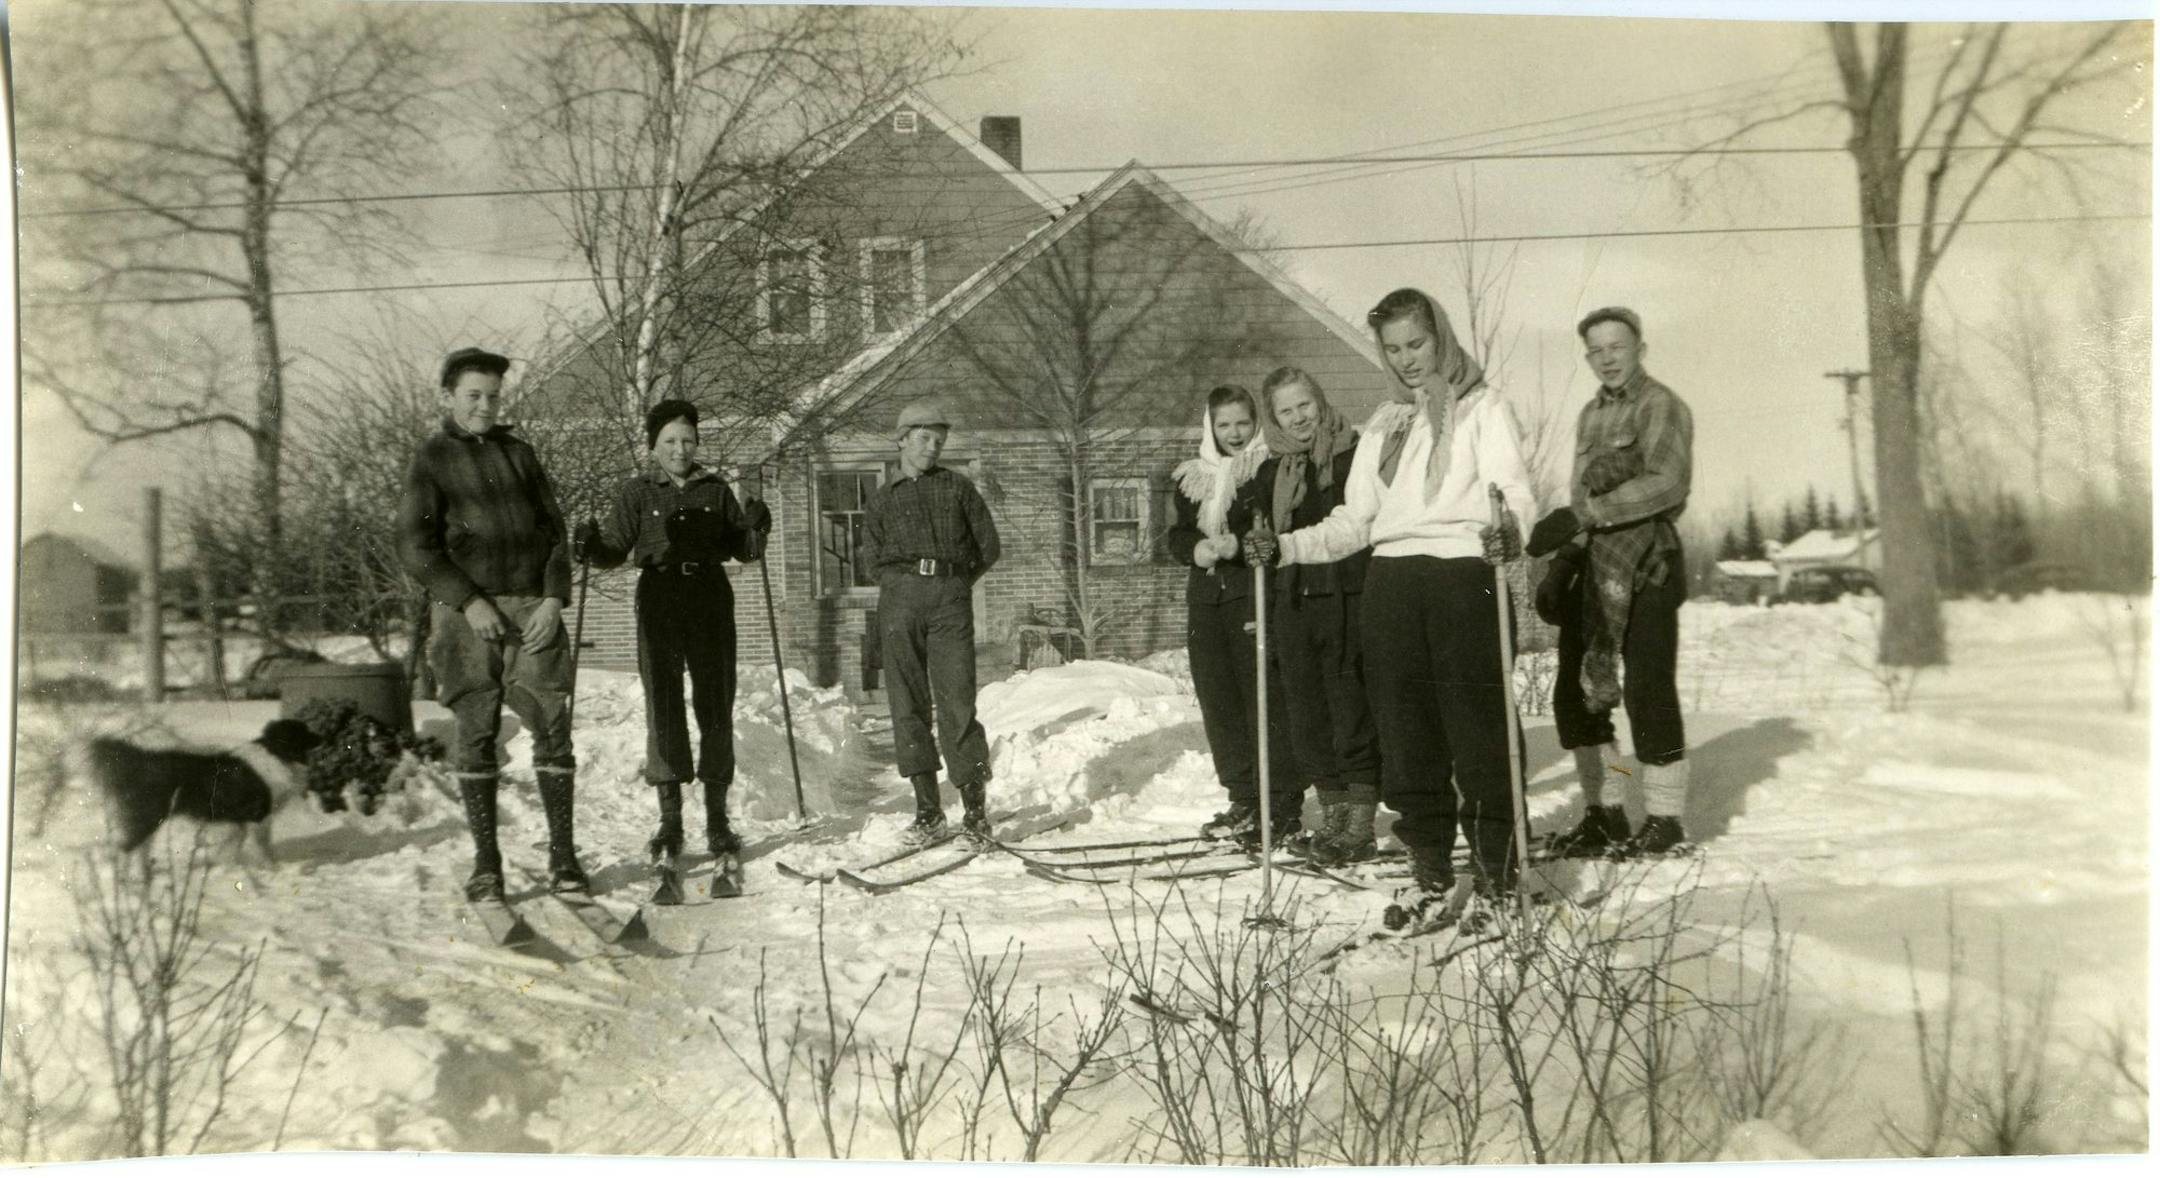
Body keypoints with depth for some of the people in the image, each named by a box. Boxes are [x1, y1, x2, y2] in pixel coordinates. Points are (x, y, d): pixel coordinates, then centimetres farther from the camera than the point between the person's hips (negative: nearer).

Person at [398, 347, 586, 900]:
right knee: (476, 736, 0)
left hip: (534, 608, 3)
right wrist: (469, 602, -13)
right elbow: (415, 548, -3)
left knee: (553, 726, -3)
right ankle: (485, 864, 7)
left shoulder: (518, 453, 15)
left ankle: (562, 856, 2)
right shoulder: (431, 460, 4)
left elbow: (555, 530, 13)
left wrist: (554, 597, -1)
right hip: (467, 612, -3)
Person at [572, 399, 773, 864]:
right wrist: (592, 545, -20)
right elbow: (616, 548, 0)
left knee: (715, 704, 1)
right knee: (663, 704, -2)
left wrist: (755, 530, -11)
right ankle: (669, 817, 2)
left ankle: (717, 817, 7)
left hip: (710, 600, 1)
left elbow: (741, 549, 10)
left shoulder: (716, 490, 11)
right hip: (659, 602, -1)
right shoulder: (636, 493, 7)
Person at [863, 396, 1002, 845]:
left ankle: (974, 808, -8)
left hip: (951, 598, -2)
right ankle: (927, 810, 1)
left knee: (957, 701, -10)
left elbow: (989, 547, 13)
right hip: (900, 596, 2)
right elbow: (877, 560, 13)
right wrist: (910, 585, 4)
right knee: (908, 704, -2)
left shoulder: (958, 487, 17)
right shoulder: (881, 501, 19)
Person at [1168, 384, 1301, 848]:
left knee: (1266, 698, -8)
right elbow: (1177, 536, 14)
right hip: (1206, 600, 6)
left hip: (1255, 598, -6)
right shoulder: (1191, 478, 16)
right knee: (1218, 701, 8)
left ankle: (1282, 806, -2)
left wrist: (1236, 544, -22)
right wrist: (1198, 548, -7)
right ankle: (1244, 800, 18)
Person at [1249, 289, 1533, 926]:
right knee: (1405, 734, 6)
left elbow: (1512, 492, -9)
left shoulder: (1482, 408, 6)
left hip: (1465, 578, -5)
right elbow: (1354, 521, 21)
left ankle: (1494, 878, 5)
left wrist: (1508, 529, -31)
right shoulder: (1383, 425, 22)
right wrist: (1286, 547, 9)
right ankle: (1429, 870, 18)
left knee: (1479, 732, -5)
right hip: (1392, 582, 5)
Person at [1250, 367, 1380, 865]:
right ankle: (1332, 815, 20)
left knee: (1354, 716, -5)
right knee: (1308, 717, 8)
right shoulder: (1271, 470, 13)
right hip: (1293, 604, 5)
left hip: (1350, 602, -5)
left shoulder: (1356, 455, -3)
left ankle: (1361, 825, 2)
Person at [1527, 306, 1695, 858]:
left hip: (1646, 565, -8)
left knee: (1648, 690, -6)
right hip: (1594, 565, 8)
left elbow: (1666, 484, -20)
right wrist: (1561, 564, 11)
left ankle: (1664, 817, 6)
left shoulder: (1661, 407, -5)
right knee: (1575, 692, 8)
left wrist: (1584, 513, -25)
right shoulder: (1591, 414, 19)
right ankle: (1602, 811, 18)